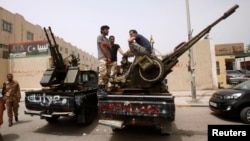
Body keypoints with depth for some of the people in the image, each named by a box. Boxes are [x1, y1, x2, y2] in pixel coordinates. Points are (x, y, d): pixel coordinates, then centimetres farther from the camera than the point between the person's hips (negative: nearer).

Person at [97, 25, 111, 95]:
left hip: (107, 58, 8)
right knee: (103, 73, -17)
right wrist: (108, 57, -11)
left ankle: (103, 88, 8)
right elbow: (102, 47, -7)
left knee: (106, 74, 3)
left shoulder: (107, 39, 29)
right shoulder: (100, 36, 4)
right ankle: (99, 89, -14)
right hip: (102, 58, -8)